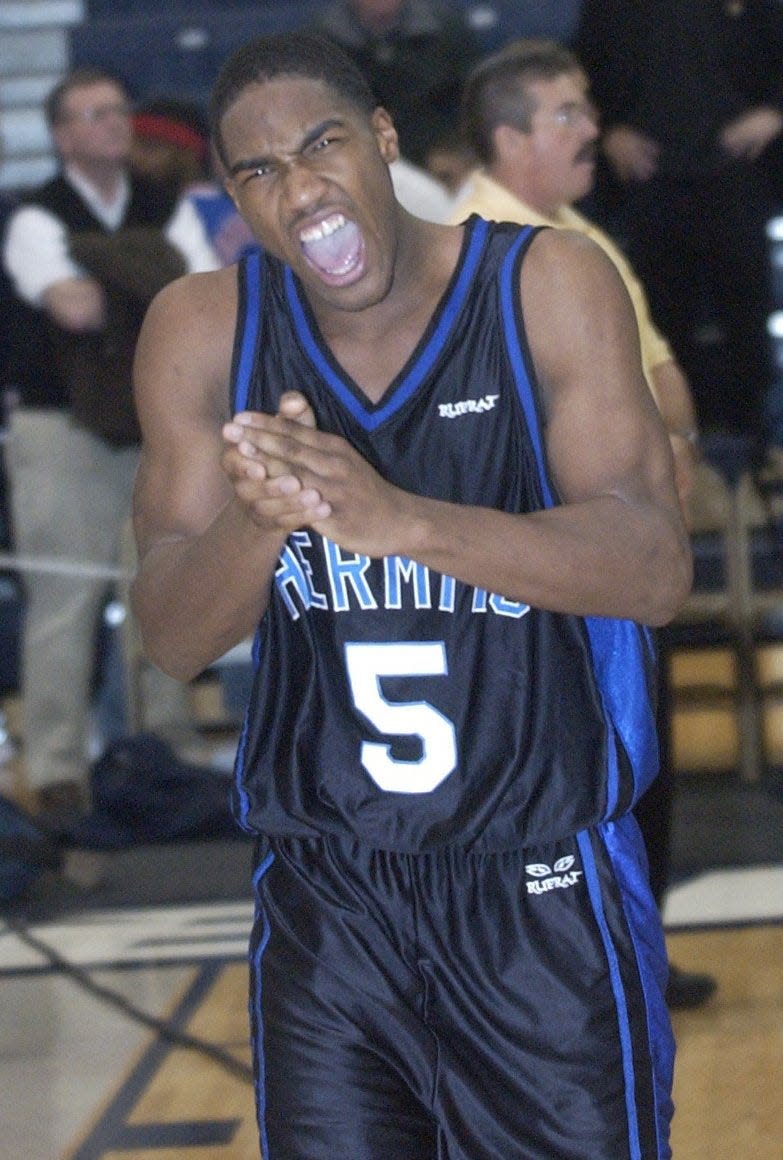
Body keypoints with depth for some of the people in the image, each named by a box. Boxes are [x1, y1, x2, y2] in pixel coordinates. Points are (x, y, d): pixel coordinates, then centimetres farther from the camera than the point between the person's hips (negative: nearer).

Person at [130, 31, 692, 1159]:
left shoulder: (549, 284, -8)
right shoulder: (204, 329, -1)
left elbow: (657, 569, -19)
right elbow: (173, 640, -5)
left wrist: (401, 520, -35)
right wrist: (258, 524, -29)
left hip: (545, 896, -2)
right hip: (323, 903, 2)